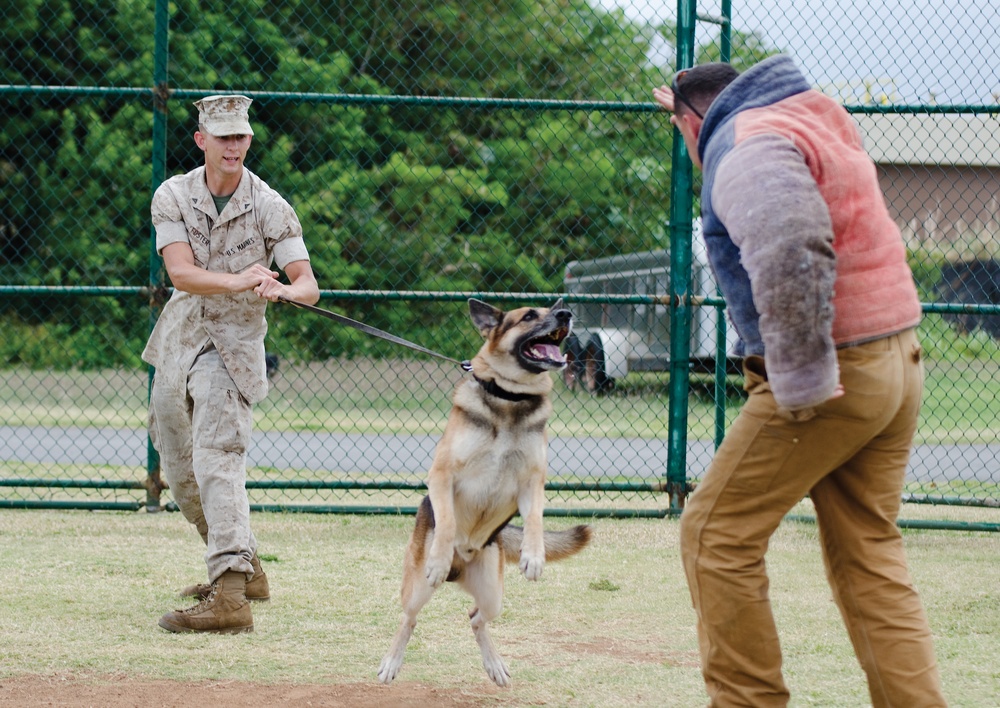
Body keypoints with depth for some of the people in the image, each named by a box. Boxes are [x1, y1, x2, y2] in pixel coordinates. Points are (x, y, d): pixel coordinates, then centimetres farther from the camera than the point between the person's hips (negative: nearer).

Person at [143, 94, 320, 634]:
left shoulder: (269, 207, -10)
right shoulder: (173, 197, -4)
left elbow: (308, 285, -16)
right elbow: (181, 272, -18)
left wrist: (281, 290, -40)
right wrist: (238, 280, -36)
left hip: (234, 343, -5)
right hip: (178, 341, 5)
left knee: (216, 459, -21)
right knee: (179, 470, 15)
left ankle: (230, 595, -32)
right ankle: (243, 567, 35)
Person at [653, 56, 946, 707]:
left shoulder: (743, 147, -12)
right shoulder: (814, 115, 17)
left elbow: (791, 249, -30)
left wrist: (801, 379, -26)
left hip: (834, 375, -9)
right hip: (897, 361, 9)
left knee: (717, 535, 0)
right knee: (870, 555, 10)